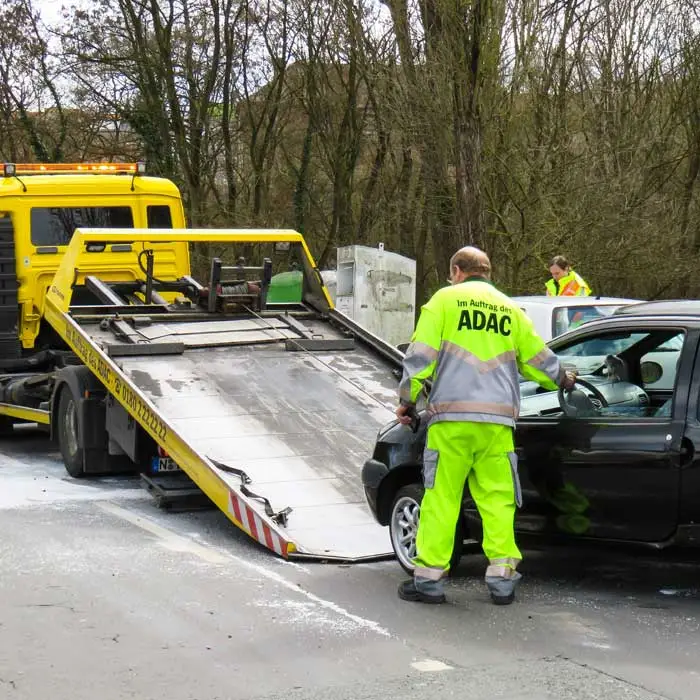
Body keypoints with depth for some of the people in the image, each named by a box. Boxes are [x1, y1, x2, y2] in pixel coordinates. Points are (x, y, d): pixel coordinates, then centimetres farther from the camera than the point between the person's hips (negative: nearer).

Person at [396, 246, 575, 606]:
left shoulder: (444, 299, 6)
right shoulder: (510, 309, 17)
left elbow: (420, 356, -1)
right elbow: (538, 357, 24)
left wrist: (407, 400, 9)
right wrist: (562, 379, 44)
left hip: (451, 417, -3)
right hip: (498, 421, 3)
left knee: (441, 497, 0)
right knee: (498, 499, 7)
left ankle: (429, 577, 2)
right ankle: (502, 577, 5)